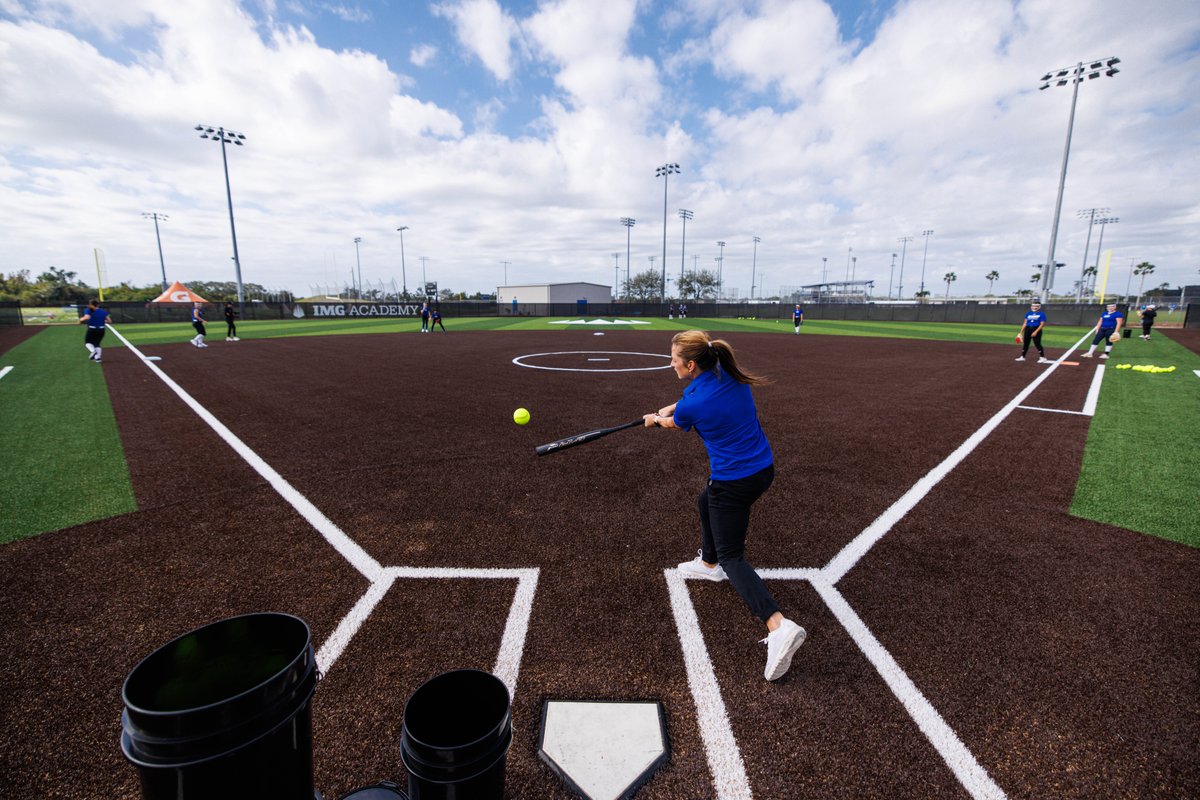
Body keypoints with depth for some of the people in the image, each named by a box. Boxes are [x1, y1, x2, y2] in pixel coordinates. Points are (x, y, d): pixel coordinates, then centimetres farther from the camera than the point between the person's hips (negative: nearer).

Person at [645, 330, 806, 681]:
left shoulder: (692, 405, -23)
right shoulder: (729, 376, -5)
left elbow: (673, 424, 3)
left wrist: (656, 418, 24)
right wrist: (668, 408, 17)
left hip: (733, 483, -8)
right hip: (764, 468, 8)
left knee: (732, 558, 4)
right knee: (706, 502, 32)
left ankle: (779, 625, -12)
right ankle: (709, 563, 53)